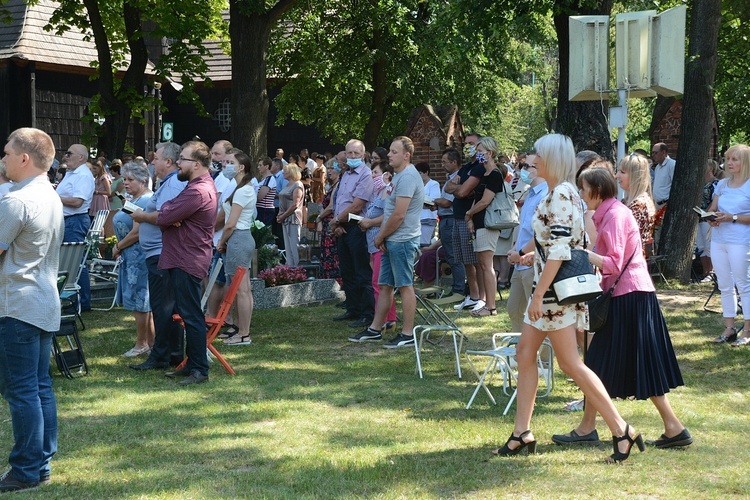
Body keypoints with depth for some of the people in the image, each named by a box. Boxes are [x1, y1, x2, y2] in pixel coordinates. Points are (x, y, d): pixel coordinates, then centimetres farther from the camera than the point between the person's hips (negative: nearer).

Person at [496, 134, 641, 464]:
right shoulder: (562, 193, 12)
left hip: (557, 289, -11)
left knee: (571, 364, -8)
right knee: (524, 353, 12)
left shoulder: (560, 195, -18)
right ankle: (522, 433, 17)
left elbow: (559, 251, -23)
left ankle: (621, 430, -4)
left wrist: (538, 295, -24)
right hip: (549, 287, 11)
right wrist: (534, 254, 32)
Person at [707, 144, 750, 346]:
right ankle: (729, 329, 17)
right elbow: (712, 209, 15)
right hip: (718, 240, 7)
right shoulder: (722, 184, 12)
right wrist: (711, 218, -6)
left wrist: (733, 218, -19)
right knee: (724, 286, 10)